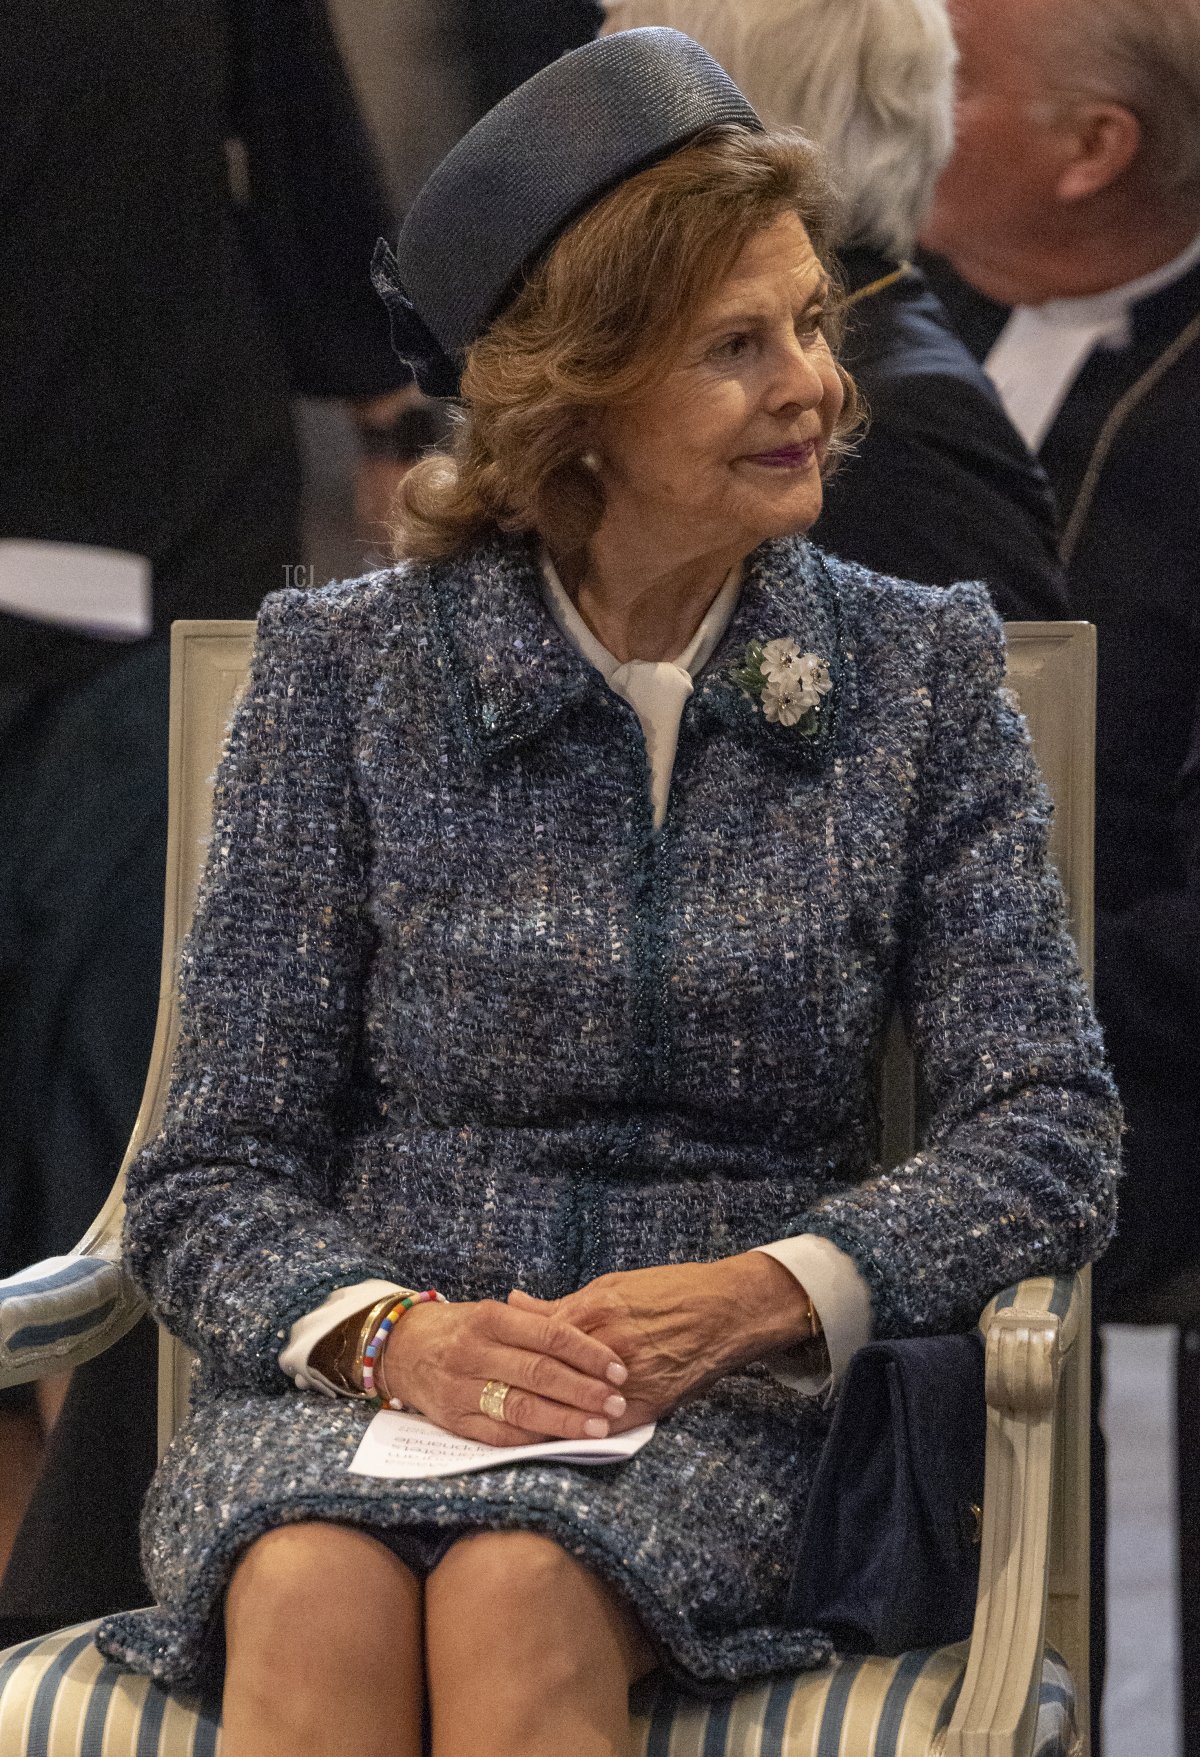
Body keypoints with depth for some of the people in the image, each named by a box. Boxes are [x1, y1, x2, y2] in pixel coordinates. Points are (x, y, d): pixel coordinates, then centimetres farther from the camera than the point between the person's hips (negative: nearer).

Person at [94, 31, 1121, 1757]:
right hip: (356, 1378, 0)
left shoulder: (919, 672, 7)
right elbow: (214, 1176, 3)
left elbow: (1049, 1127, 1)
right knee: (316, 1596, -35)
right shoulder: (346, 669, 4)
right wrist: (391, 1332, -19)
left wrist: (760, 1291, -17)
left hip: (715, 1414, 0)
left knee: (517, 1592, -34)